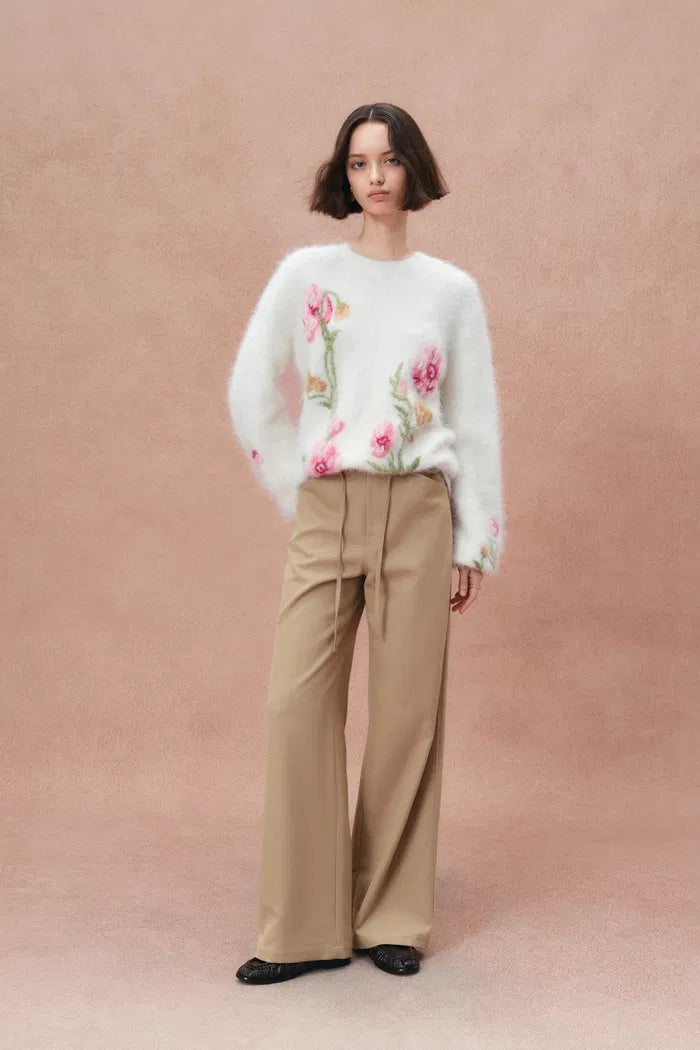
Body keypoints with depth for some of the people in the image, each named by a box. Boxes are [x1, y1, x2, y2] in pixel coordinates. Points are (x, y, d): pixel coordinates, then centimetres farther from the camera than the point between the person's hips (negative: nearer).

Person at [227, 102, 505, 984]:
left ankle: (393, 919, 16)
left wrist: (476, 541, 6)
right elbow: (250, 392, 7)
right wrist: (296, 493, 4)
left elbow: (477, 422, 10)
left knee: (407, 710, 1)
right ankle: (304, 928, 6)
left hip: (418, 514, 0)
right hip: (326, 514, 0)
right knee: (298, 704, -6)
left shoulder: (452, 291, 9)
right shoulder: (305, 273, 7)